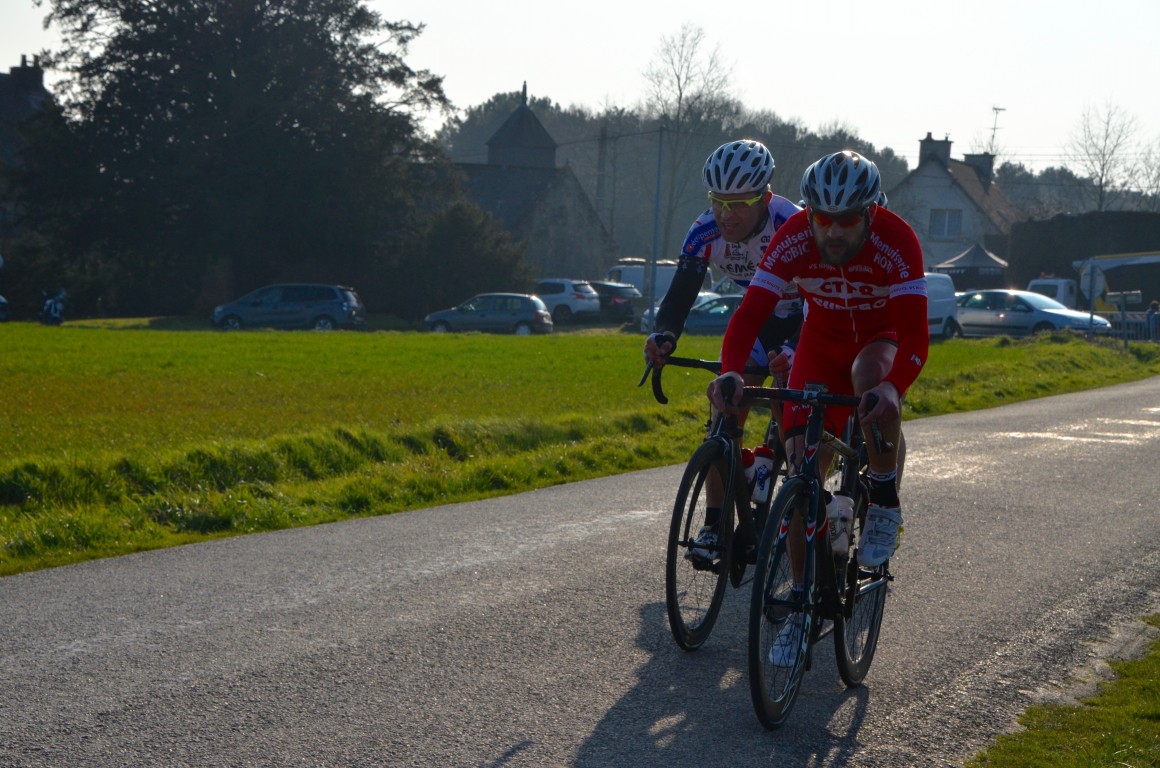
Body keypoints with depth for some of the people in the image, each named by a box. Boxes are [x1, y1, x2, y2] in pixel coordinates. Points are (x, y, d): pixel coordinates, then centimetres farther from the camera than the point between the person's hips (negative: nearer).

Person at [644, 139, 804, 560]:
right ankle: (714, 526, -3)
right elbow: (679, 296, -25)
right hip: (762, 317, 4)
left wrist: (795, 352, -59)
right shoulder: (705, 233, -23)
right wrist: (663, 337, -47)